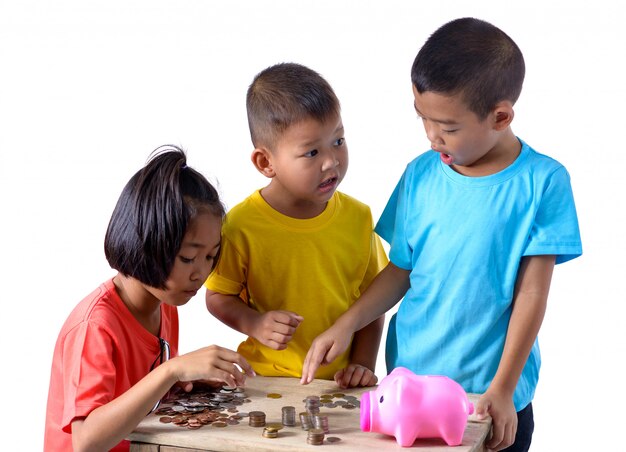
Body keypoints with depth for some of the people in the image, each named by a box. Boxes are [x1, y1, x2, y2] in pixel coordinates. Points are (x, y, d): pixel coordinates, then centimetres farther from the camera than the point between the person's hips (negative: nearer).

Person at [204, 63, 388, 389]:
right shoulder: (242, 226, -8)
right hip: (265, 383, -1)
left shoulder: (357, 218, 0)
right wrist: (255, 324, -13)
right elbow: (218, 297, 4)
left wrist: (362, 364, 0)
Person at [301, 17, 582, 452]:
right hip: (408, 381, 3)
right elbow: (400, 271, 7)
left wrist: (503, 388, -12)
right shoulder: (421, 174, 0)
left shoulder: (542, 182, -10)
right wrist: (344, 326, -3)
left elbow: (531, 293, -10)